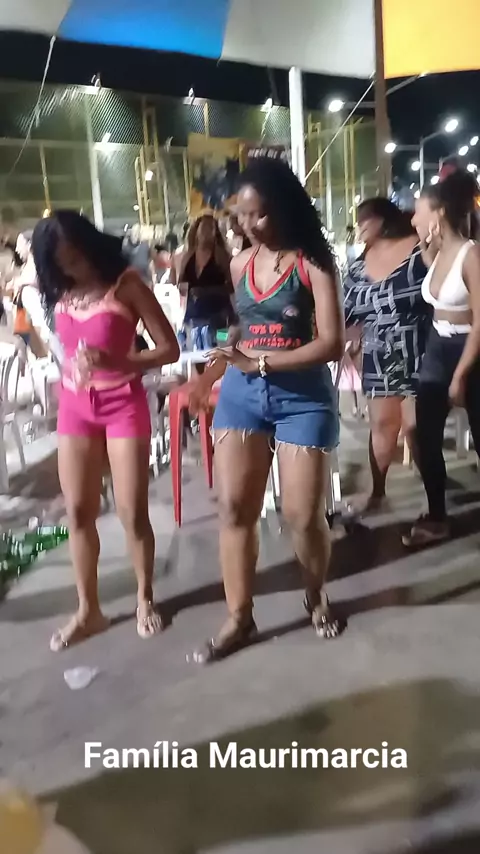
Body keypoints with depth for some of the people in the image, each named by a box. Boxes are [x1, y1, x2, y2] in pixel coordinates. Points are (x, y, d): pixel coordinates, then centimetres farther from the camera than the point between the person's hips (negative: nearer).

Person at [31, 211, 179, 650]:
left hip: (123, 404, -4)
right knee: (78, 512, 7)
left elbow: (170, 349, -14)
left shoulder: (126, 284, -12)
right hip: (75, 407, 5)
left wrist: (117, 362, -26)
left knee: (132, 511, 0)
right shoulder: (59, 292, 2)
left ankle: (145, 599, 24)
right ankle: (88, 610, 23)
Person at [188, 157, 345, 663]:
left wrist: (263, 362, -19)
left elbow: (332, 343, -13)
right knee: (233, 507, 1)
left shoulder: (313, 263, -7)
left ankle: (316, 597, 31)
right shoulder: (240, 264, 10)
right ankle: (239, 618, 17)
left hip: (303, 397, -4)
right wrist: (208, 375, 10)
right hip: (241, 394, 5)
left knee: (303, 514, 0)